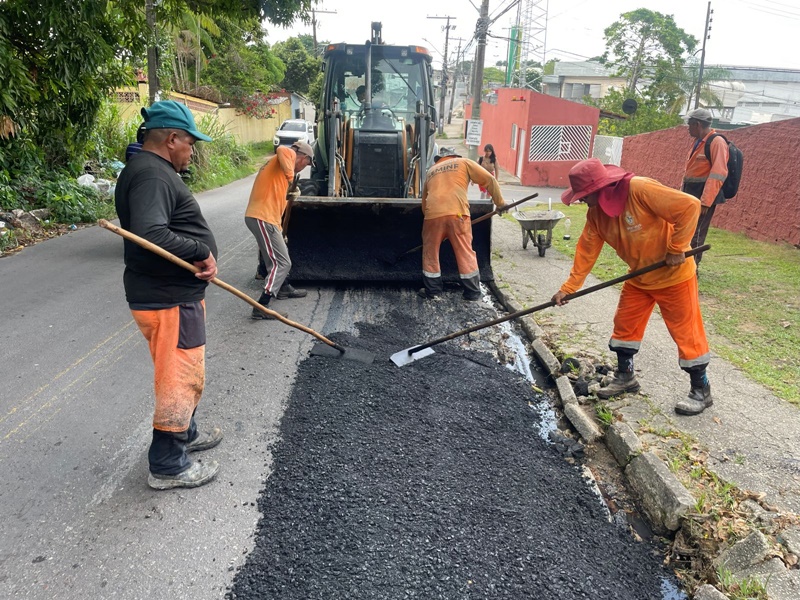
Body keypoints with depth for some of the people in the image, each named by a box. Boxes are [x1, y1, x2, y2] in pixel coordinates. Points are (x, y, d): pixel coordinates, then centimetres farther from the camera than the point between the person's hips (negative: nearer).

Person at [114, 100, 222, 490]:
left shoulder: (153, 171, 15)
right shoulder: (151, 175, -20)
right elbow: (151, 235, -33)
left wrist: (196, 260, 10)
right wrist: (200, 251, -22)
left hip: (175, 293, 11)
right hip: (167, 300, -11)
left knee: (184, 372, 24)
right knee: (180, 378, -1)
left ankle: (184, 434, 42)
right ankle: (167, 466, 12)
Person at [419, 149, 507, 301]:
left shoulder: (431, 171, 28)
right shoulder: (464, 162, 20)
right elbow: (490, 180, 12)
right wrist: (500, 203, 19)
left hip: (433, 214, 2)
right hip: (457, 213, -2)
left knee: (430, 252, 18)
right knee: (466, 253, 8)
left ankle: (432, 290, 21)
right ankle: (472, 292, 14)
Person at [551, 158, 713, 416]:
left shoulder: (640, 189, -29)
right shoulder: (595, 212, -6)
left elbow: (689, 206, -30)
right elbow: (586, 251, -1)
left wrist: (676, 248, -24)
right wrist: (569, 287, -5)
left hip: (673, 274, -7)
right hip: (639, 277, 7)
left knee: (686, 332, 2)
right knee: (625, 325, 13)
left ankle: (701, 390, 17)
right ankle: (625, 376, 31)